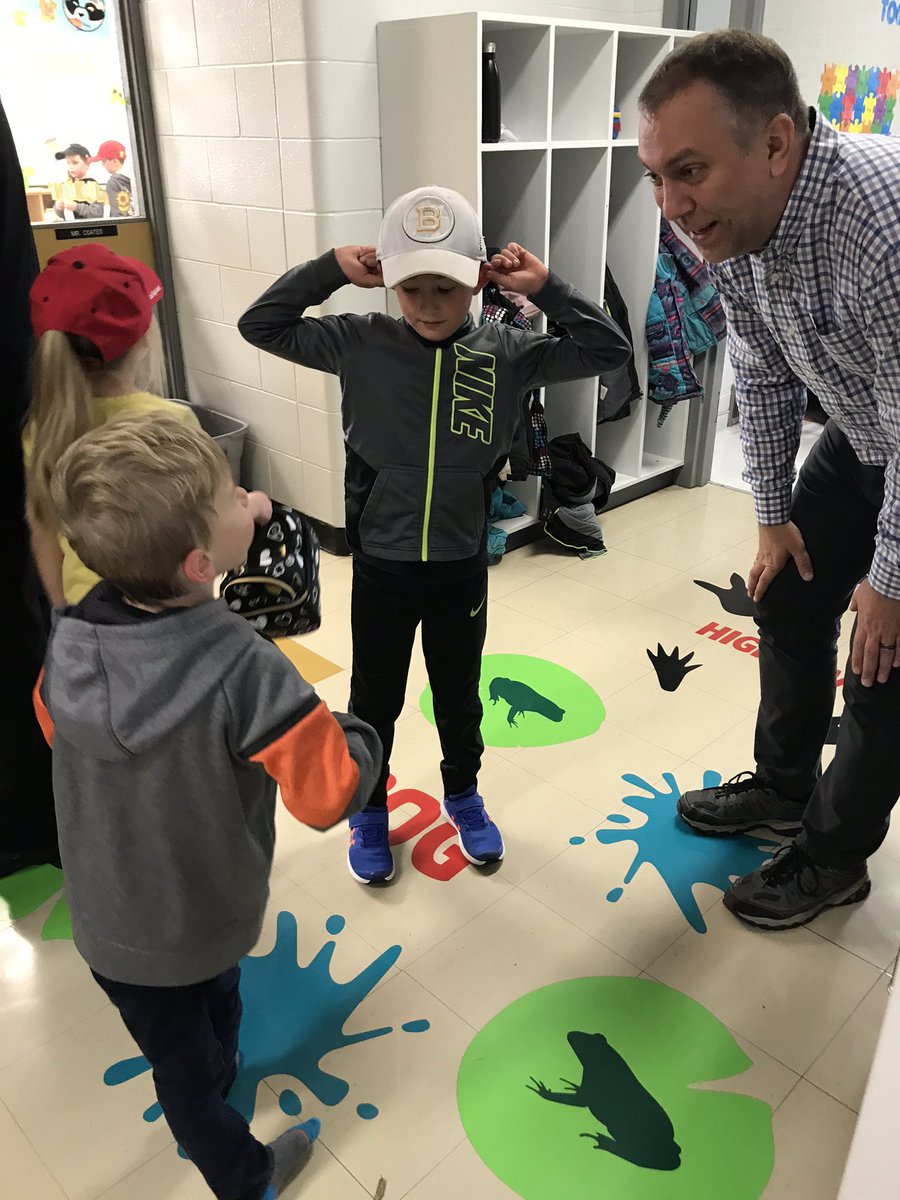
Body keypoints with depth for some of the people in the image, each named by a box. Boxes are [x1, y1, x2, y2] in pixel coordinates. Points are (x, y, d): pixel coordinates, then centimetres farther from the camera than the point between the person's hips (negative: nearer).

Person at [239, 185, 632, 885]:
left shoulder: (506, 354, -7)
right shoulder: (361, 344, -9)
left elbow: (608, 351, -7)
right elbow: (261, 326, -7)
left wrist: (545, 288, -13)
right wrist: (331, 269, -13)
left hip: (461, 569, 1)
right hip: (380, 568, 0)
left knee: (459, 694, 20)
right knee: (375, 697, 17)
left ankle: (463, 795, 46)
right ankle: (369, 808, 40)